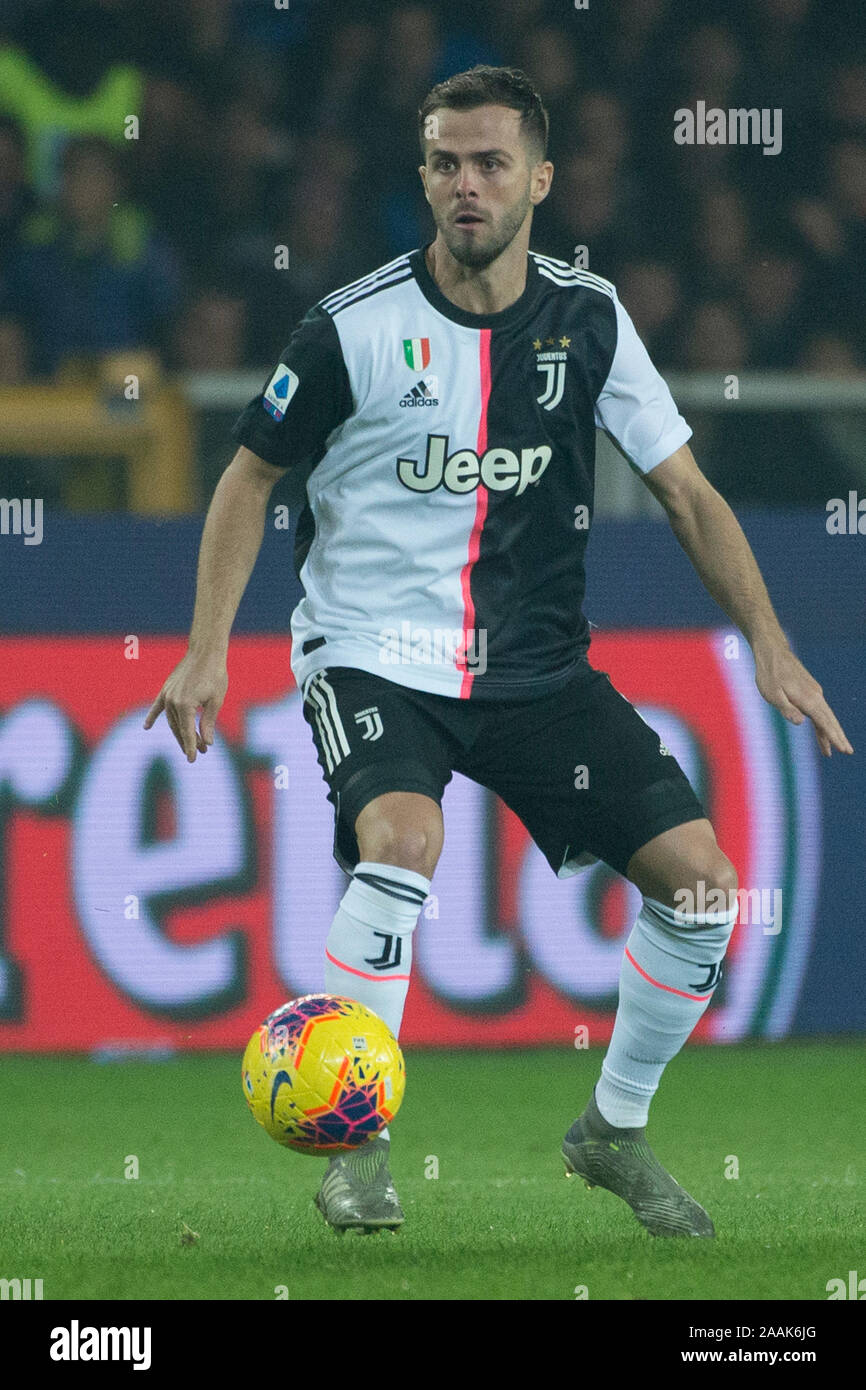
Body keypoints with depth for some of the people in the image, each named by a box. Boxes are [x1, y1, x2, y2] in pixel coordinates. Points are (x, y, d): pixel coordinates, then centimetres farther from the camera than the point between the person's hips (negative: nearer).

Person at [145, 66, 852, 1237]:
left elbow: (686, 493, 6)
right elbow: (252, 477, 3)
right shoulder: (355, 328, -9)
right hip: (374, 657, -4)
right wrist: (208, 648, -6)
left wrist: (770, 645, -4)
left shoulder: (589, 320, 0)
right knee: (401, 842, -34)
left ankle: (615, 1130, 15)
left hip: (536, 662, 4)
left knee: (700, 878, -8)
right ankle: (358, 1142, -19)